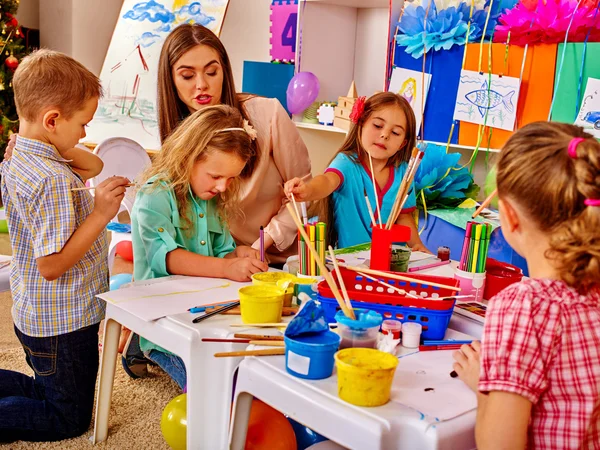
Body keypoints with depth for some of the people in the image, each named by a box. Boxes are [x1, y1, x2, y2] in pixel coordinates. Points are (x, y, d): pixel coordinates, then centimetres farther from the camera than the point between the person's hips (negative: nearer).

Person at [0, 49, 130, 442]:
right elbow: (51, 265, -28)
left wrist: (64, 150, -6)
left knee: (47, 393, 29)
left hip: (33, 315, 9)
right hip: (65, 321, -9)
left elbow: (94, 166, 13)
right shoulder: (54, 180, -28)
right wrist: (101, 215, -26)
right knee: (69, 420, 11)